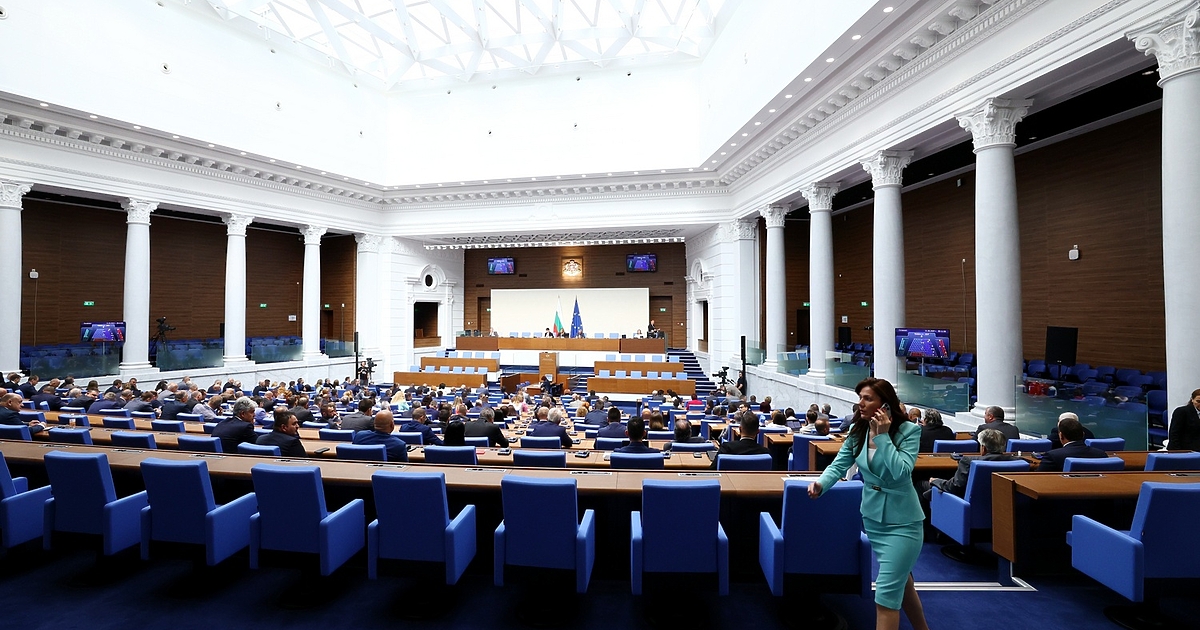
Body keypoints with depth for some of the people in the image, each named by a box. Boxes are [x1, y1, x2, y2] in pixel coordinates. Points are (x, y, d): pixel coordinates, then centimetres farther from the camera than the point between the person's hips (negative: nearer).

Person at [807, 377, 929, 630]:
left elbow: (901, 472, -28)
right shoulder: (858, 431, -4)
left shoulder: (909, 431, -17)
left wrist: (883, 436, -28)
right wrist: (821, 483, -27)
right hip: (872, 517, 6)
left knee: (886, 594, -4)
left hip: (902, 522, -5)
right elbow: (839, 465, -8)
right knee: (901, 581, 25)